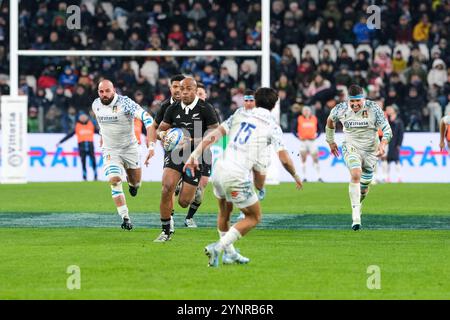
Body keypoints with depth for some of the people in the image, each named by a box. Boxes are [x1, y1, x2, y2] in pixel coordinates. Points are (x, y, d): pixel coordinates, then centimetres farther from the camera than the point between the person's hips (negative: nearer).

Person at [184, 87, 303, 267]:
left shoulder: (240, 115, 13)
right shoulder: (272, 126, 1)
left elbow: (214, 135, 5)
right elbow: (284, 158, -3)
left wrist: (195, 154, 4)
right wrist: (296, 176, 14)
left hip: (219, 170, 5)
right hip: (237, 178, -5)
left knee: (225, 212, 30)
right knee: (254, 217, 13)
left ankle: (229, 253, 35)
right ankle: (219, 247, -2)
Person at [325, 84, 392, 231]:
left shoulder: (374, 108, -15)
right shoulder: (340, 109, -10)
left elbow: (387, 129, -14)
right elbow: (330, 120, 12)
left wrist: (383, 144, -33)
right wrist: (331, 141, 20)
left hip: (371, 150, 1)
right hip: (351, 147, -1)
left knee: (364, 186, 8)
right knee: (356, 175, -28)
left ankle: (357, 204, 45)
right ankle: (356, 217, -32)